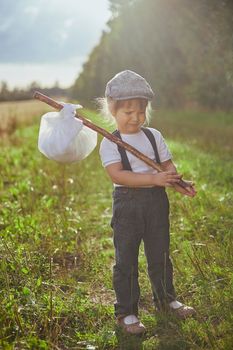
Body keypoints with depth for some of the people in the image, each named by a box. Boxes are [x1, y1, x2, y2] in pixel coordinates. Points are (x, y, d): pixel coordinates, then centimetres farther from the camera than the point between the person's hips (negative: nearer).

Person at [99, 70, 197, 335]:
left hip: (157, 200, 4)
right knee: (126, 259, 3)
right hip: (127, 203, -4)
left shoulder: (154, 136, 7)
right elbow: (117, 174, -21)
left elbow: (168, 166, 9)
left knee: (160, 254, 16)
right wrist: (154, 178, -27)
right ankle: (126, 312, 17)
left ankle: (166, 299, 37)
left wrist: (178, 183, -13)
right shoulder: (109, 143, -7)